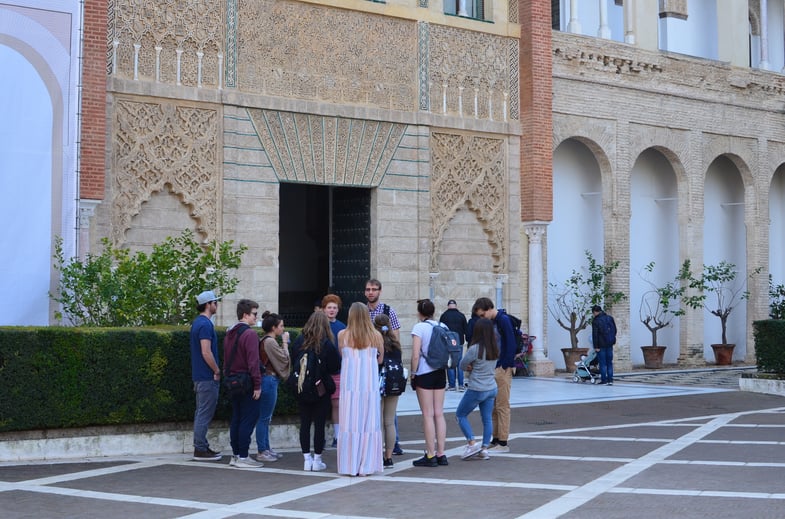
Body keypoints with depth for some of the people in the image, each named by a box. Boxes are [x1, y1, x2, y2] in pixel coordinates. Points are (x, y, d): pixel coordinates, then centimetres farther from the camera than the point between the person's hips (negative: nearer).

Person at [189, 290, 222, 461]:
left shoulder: (197, 322, 15)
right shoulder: (205, 324, -16)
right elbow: (206, 352, -22)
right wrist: (217, 371, -12)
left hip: (199, 376, 10)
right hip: (207, 377, -10)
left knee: (201, 413, 13)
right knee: (205, 414, -6)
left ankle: (201, 446, 19)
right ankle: (201, 450, -4)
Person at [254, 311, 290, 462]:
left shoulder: (266, 341, 13)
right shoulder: (270, 342, -17)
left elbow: (278, 358, 14)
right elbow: (284, 359, -13)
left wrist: (283, 343, 10)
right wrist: (285, 343, -4)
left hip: (269, 380, 11)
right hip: (269, 380, -11)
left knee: (265, 417, 15)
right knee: (264, 417, -4)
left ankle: (265, 448, 22)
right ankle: (261, 452, 1)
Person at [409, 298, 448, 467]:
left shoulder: (419, 327, -9)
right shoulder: (443, 327, 7)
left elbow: (416, 355, -14)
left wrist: (413, 374, -5)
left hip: (425, 373, -6)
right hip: (440, 373, 6)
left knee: (428, 415, -2)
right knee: (439, 414, 9)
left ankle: (430, 455, 0)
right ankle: (441, 454, 11)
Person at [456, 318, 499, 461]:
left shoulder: (475, 349, -18)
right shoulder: (495, 349, 1)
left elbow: (462, 366, -8)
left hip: (476, 390, -6)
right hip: (492, 388, 6)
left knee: (460, 415, 9)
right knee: (487, 419, 11)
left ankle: (472, 443, 1)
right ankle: (484, 448, 11)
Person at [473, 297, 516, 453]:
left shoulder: (503, 320, -12)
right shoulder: (487, 322, 12)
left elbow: (511, 345, -15)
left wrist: (505, 366, -14)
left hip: (502, 369, -8)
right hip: (491, 369, 8)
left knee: (502, 406, -3)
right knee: (492, 406, 11)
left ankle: (503, 443, 1)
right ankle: (495, 440, 18)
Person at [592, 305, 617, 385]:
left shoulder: (595, 321, -10)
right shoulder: (610, 318, 7)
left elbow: (595, 335, -12)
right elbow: (615, 330, 13)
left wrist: (596, 346, -10)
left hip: (601, 345, -5)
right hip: (610, 344, 5)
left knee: (603, 363, 1)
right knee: (609, 363, 9)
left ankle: (604, 379, 1)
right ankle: (610, 380, 7)